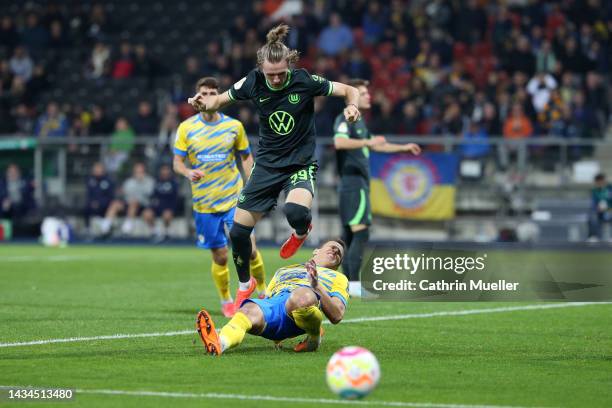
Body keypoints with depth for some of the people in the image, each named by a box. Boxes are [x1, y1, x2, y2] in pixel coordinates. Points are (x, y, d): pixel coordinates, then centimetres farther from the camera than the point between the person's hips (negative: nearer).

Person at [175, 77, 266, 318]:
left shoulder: (234, 126, 1)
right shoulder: (186, 128, -1)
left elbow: (246, 157, 11)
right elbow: (177, 162, 0)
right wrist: (188, 172, -23)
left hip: (235, 199, 0)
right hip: (204, 204, 0)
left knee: (248, 249, -10)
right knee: (220, 256, 2)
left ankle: (264, 293, 13)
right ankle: (226, 302, 23)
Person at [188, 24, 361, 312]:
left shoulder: (304, 82, -16)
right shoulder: (253, 82, -10)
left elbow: (349, 91, -7)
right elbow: (220, 100, 5)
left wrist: (352, 106, -29)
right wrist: (205, 102, -18)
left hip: (300, 164, -3)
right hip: (267, 165, 3)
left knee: (295, 212, -35)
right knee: (238, 231, 0)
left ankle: (302, 231, 5)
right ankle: (245, 285, 27)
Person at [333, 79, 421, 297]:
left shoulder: (359, 121, 21)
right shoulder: (345, 119, -10)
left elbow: (374, 145, 34)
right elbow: (339, 142, -29)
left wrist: (403, 148, 32)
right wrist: (368, 142, -33)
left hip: (359, 183, 10)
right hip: (352, 182, -10)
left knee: (350, 235, 9)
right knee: (361, 233, -15)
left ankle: (348, 286, 10)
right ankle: (354, 285, -18)